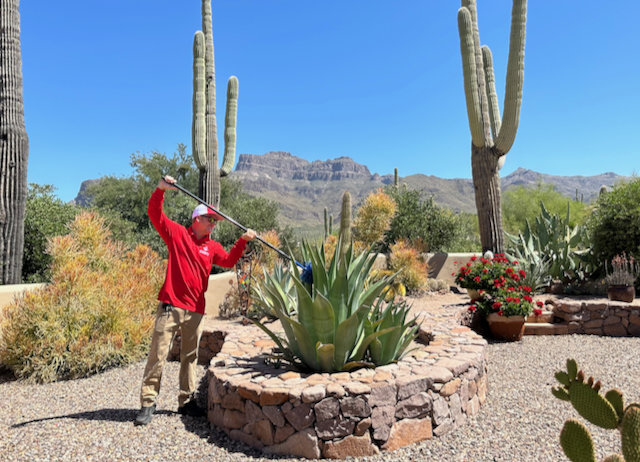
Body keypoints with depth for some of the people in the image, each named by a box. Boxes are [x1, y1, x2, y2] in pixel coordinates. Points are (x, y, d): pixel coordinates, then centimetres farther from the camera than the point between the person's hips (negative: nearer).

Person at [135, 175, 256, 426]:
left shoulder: (213, 247, 13)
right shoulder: (177, 233, 2)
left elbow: (229, 261, 7)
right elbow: (154, 214, -4)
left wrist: (243, 241, -3)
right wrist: (160, 189, -17)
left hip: (196, 310, 5)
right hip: (170, 306, -4)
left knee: (190, 357, 11)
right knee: (158, 354, -2)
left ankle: (186, 401, 22)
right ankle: (148, 403, 8)